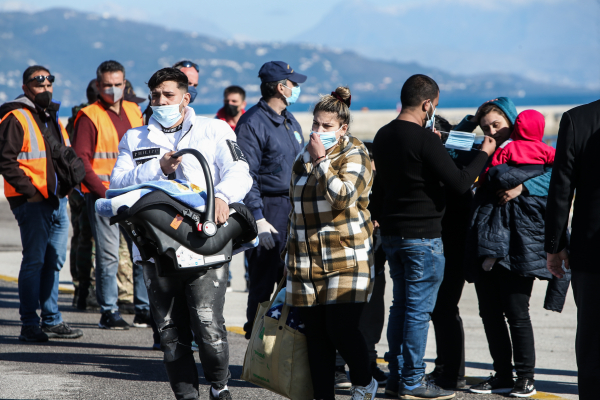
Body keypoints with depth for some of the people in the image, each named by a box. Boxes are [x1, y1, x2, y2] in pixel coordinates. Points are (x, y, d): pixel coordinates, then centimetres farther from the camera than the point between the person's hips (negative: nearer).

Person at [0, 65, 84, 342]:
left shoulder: (53, 118, 19)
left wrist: (69, 183, 12)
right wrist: (29, 191, -18)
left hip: (57, 200, 8)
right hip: (32, 202, -8)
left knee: (54, 261, 12)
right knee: (34, 261, -8)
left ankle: (52, 321, 20)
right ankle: (29, 324, -4)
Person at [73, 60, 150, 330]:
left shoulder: (134, 111, 14)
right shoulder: (89, 117, -4)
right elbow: (80, 161, -8)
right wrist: (103, 191, -15)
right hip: (103, 195, -5)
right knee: (108, 256, -5)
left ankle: (144, 310, 13)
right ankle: (108, 312, 3)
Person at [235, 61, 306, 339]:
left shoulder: (290, 122, 17)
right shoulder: (252, 123, -10)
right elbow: (246, 177, -15)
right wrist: (258, 219, -20)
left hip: (295, 209, 8)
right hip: (269, 209, -8)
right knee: (263, 281, -5)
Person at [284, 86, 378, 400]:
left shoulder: (354, 154, -3)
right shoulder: (304, 158, 18)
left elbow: (342, 197, -20)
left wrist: (321, 160, -17)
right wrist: (290, 251, 28)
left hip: (345, 259, -6)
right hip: (306, 261, 6)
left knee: (341, 329, -11)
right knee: (316, 334, 3)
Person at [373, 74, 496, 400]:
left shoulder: (383, 136, 7)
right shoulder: (425, 140, -18)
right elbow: (460, 183, -19)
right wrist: (484, 153, -5)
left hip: (391, 232, 8)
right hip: (422, 235, -8)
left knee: (401, 305, 17)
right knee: (419, 309, -2)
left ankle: (397, 373, 21)